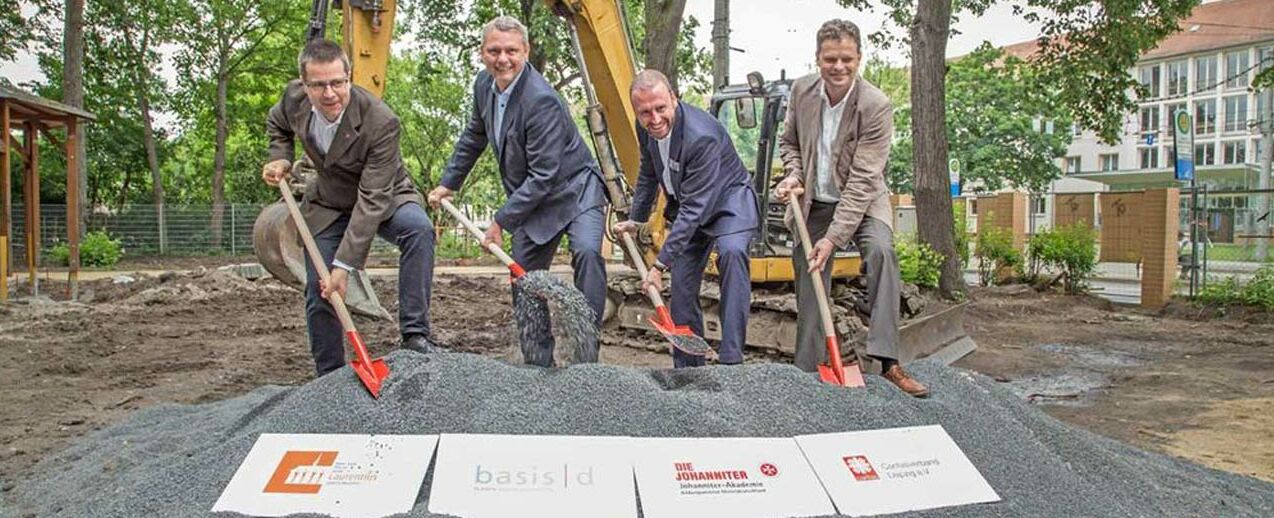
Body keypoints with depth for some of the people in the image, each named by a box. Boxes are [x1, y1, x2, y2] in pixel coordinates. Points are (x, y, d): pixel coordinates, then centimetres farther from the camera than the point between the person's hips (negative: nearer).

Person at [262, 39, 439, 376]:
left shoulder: (380, 122, -34)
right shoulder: (294, 98, -17)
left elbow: (372, 200, -35)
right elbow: (277, 124, 11)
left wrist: (345, 263, -37)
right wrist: (280, 159, -9)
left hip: (384, 198, -4)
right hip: (327, 205, 4)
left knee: (418, 227, -36)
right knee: (318, 296, 2)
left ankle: (415, 333, -31)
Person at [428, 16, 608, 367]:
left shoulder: (541, 100, -28)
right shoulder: (484, 86, -2)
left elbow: (543, 177, -27)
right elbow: (474, 137, 18)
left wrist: (502, 222, -21)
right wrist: (448, 183, 22)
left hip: (574, 191, -8)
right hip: (532, 200, 8)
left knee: (586, 252, -33)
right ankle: (538, 363, 20)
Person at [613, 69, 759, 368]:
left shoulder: (702, 136, -35)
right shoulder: (646, 128, -10)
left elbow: (694, 209, -34)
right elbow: (648, 175, 12)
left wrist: (660, 264, -32)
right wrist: (636, 219, 21)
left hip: (728, 202, -7)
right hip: (687, 207, 7)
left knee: (732, 252, -36)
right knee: (681, 287, 3)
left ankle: (731, 358, -35)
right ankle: (687, 368, 18)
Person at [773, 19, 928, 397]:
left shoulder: (876, 105, -22)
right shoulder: (802, 90, -8)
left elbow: (863, 180, -25)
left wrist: (833, 238, -29)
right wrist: (793, 177, -11)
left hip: (862, 201, -4)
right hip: (814, 203, 4)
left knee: (880, 251, -31)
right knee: (809, 285, 4)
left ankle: (888, 361, -30)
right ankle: (808, 372, 18)